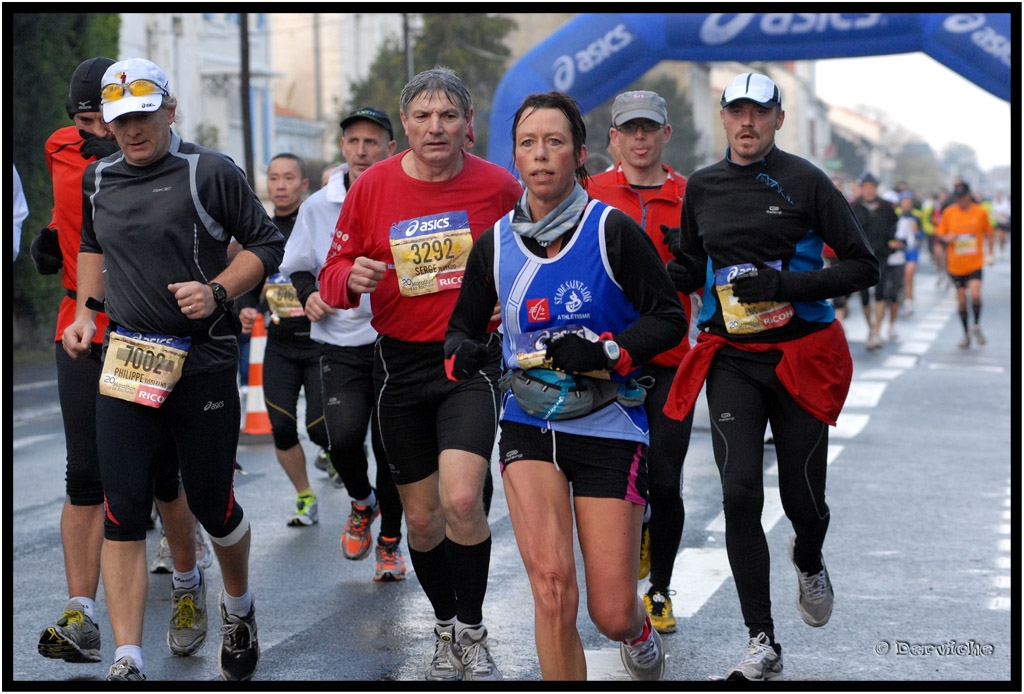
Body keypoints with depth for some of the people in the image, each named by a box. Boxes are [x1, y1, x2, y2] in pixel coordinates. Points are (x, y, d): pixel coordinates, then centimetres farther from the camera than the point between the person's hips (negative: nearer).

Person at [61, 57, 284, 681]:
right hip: (125, 361, 4)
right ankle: (128, 664, -4)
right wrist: (86, 312, 16)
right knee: (123, 511, -6)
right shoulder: (99, 180, 11)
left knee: (212, 505, 5)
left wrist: (218, 291, -15)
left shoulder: (210, 173, -5)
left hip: (203, 363, -3)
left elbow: (267, 245, 0)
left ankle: (239, 609, 36)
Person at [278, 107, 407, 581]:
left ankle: (390, 541, 22)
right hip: (340, 345, 1)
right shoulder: (317, 207, 7)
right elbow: (297, 266, 18)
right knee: (344, 435, -16)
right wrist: (308, 294, -2)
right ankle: (361, 501, 17)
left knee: (390, 445, 2)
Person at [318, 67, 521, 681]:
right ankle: (445, 628, 34)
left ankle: (473, 632, 2)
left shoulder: (498, 186, -5)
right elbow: (335, 272, 4)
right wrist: (353, 277, -20)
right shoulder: (373, 186, -3)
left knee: (462, 499, -20)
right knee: (421, 516, 10)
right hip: (400, 361, 2)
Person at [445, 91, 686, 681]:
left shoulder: (613, 231, -7)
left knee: (612, 615, 0)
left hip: (608, 430, -2)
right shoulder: (495, 244, 3)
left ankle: (639, 628, 38)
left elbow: (670, 318, -4)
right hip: (528, 426, 2)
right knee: (552, 584, -19)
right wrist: (462, 354, -9)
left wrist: (605, 350, -19)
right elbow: (464, 326, 14)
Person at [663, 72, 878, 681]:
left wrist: (785, 285, -18)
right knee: (740, 493, -12)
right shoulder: (702, 188, 7)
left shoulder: (805, 181, -5)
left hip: (801, 356, -2)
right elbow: (689, 269, 20)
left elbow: (864, 267, -7)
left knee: (803, 498, 5)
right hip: (731, 359, 2)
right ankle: (763, 647, -5)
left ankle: (809, 561, 45)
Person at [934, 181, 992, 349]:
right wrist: (946, 238, -14)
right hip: (956, 264, 1)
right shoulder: (949, 212, 0)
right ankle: (966, 333, 23)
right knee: (961, 299, 5)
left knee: (975, 294, -19)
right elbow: (939, 233, 7)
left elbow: (987, 233, 11)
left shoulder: (981, 212, -1)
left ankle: (976, 325, 7)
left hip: (975, 263, -1)